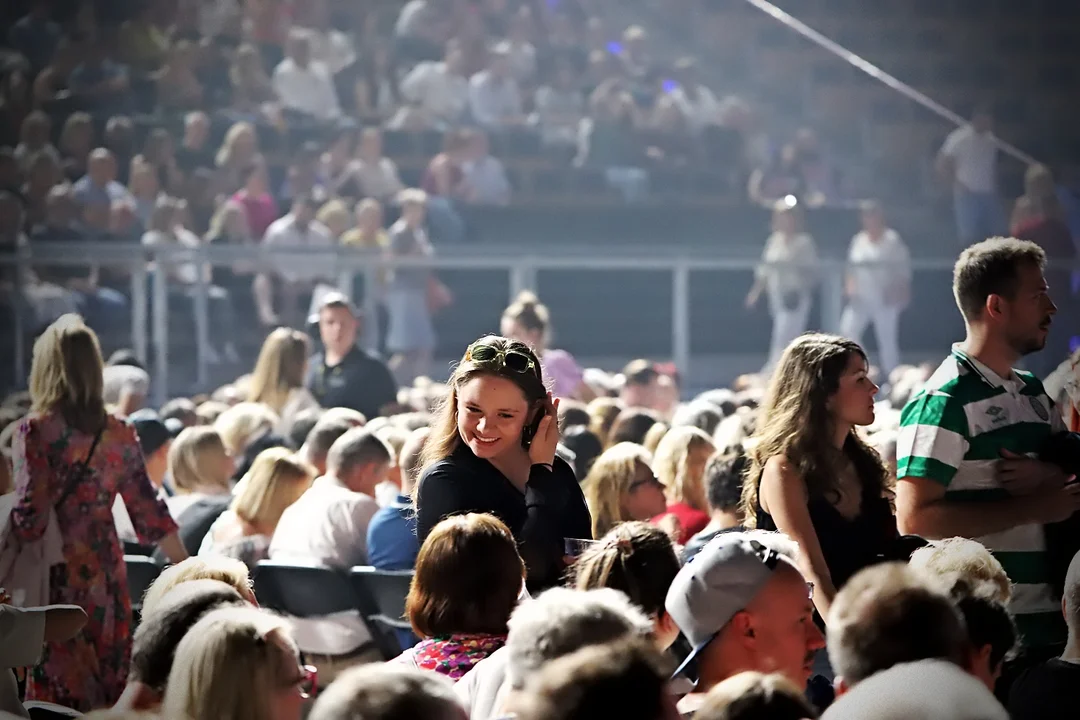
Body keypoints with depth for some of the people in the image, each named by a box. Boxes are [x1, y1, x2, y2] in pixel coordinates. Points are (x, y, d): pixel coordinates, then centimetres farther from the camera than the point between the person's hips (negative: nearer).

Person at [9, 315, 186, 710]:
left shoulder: (35, 431, -9)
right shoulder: (119, 435, 5)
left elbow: (30, 515, -15)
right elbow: (148, 512, 9)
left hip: (54, 576, -5)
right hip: (106, 576, 5)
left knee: (56, 695, -1)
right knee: (109, 687, 12)